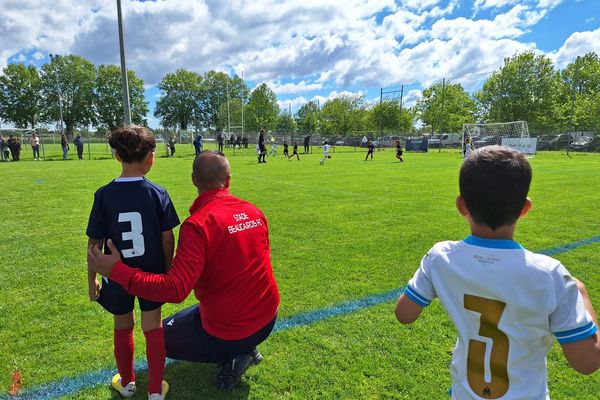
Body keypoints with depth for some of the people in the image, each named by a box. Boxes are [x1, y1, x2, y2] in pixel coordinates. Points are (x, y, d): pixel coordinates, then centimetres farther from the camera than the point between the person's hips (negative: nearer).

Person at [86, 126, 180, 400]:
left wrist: (91, 279, 6)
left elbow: (95, 243, -7)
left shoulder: (104, 195, -12)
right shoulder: (157, 193, -14)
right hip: (152, 273, -1)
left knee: (123, 328, 22)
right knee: (153, 328, 15)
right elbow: (167, 238, -10)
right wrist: (168, 270, 5)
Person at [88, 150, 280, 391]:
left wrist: (116, 270, -22)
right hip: (268, 321, 6)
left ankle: (230, 358, 7)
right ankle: (247, 349, 19)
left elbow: (174, 290, -28)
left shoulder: (198, 224, -23)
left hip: (228, 333, -6)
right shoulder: (255, 211, -4)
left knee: (163, 337, 20)